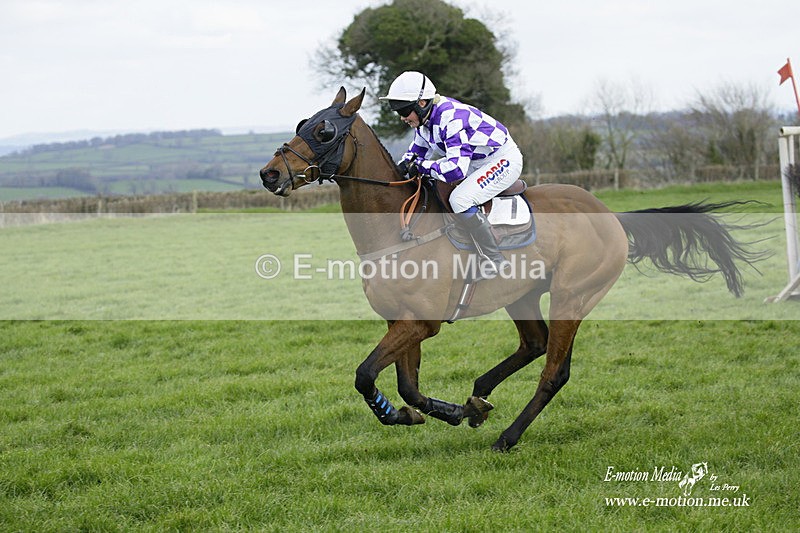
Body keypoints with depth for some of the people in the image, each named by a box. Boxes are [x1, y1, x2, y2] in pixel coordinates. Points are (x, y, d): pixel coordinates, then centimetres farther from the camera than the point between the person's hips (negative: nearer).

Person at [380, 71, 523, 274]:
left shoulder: (450, 118, -31)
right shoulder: (424, 119, -2)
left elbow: (456, 169, -39)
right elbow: (417, 151, 15)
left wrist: (421, 166, -29)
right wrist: (401, 169, -5)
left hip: (504, 160, -10)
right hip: (475, 163, 10)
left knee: (460, 199, -28)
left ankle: (495, 260, -18)